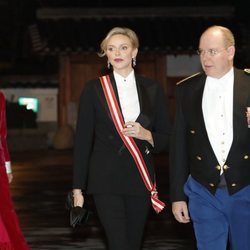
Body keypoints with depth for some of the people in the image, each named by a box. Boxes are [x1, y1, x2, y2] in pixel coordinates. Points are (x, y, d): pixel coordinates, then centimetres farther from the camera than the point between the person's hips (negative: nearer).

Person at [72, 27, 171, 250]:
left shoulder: (152, 89, 7)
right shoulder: (94, 89, 2)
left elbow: (166, 138, 10)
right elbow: (83, 140, 2)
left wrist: (146, 135, -12)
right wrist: (78, 188, -1)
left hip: (140, 179, 2)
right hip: (106, 180, -2)